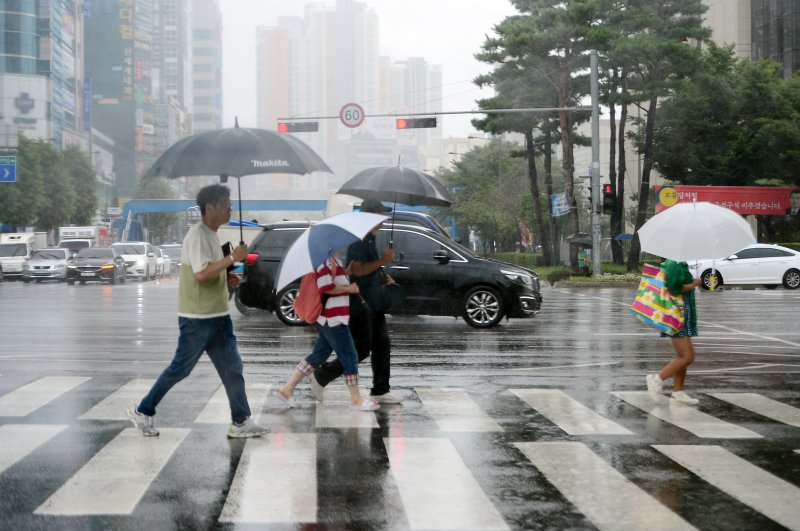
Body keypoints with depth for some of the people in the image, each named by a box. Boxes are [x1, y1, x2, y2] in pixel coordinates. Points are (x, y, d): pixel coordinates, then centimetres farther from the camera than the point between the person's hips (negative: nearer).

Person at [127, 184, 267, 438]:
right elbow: (201, 273, -27)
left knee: (232, 369, 5)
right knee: (180, 368, 1)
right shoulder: (198, 235, -17)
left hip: (218, 316, 9)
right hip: (197, 318, -9)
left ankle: (241, 422, 8)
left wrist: (226, 279, 6)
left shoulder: (211, 235, 14)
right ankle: (142, 411, 16)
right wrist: (232, 258, -22)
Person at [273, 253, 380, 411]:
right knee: (349, 357, -3)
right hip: (332, 319, -10)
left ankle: (287, 389, 14)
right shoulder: (325, 260, -17)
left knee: (319, 355, 13)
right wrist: (349, 288, -14)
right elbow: (325, 286, -24)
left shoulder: (333, 260, 14)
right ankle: (356, 400, 5)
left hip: (330, 319, 10)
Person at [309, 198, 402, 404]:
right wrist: (383, 260, -25)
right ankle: (321, 377, 6)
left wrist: (385, 277, 15)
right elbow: (358, 270, -27)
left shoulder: (370, 239, 15)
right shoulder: (358, 240, -16)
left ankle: (380, 391, 16)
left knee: (382, 345, 10)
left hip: (373, 302, 10)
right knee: (361, 349, -6)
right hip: (359, 304, -10)